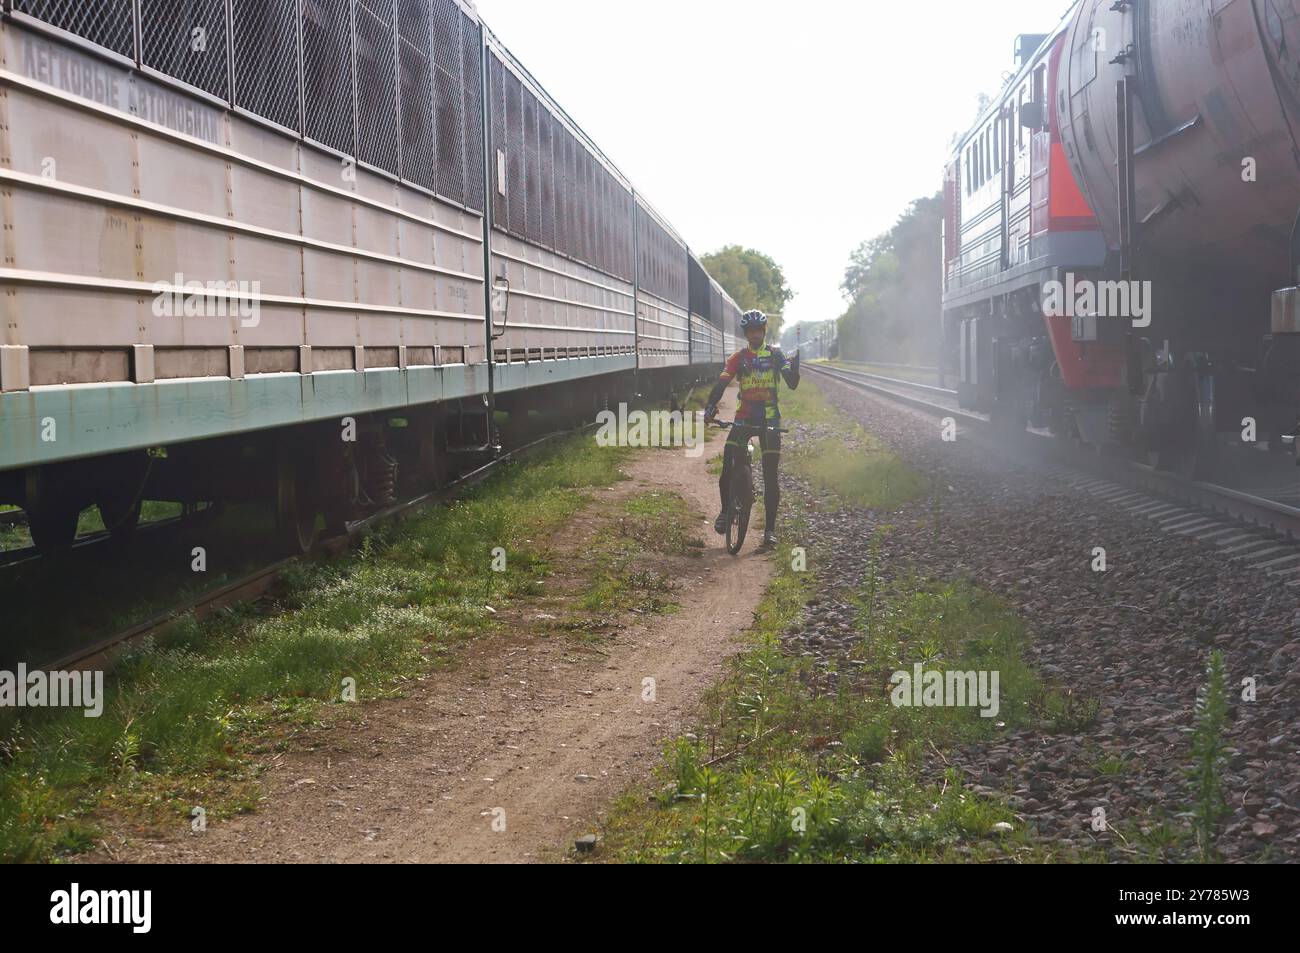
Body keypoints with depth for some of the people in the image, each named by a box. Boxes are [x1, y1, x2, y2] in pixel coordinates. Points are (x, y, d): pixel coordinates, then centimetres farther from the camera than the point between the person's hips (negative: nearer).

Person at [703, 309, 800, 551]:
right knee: (728, 466, -15)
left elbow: (792, 384, -7)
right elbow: (721, 384, -10)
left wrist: (795, 363, -26)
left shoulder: (775, 355, 2)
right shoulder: (738, 358, 1)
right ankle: (725, 510, 10)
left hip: (770, 419, 0)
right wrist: (710, 406, -28)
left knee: (770, 476, -3)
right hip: (745, 418, 0)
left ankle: (770, 528, 1)